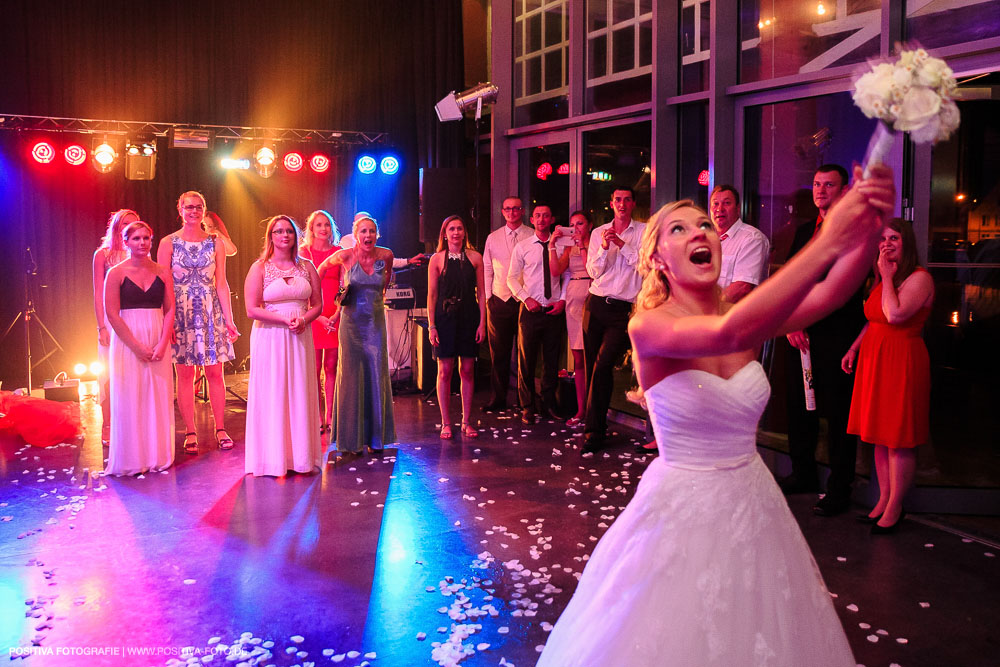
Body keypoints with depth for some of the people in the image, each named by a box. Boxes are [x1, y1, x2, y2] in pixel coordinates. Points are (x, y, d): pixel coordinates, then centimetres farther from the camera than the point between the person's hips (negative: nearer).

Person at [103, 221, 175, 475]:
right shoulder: (116, 273, -2)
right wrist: (137, 346, -14)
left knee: (158, 398, 5)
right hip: (127, 343, -2)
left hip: (158, 343, 3)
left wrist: (162, 344, -9)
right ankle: (130, 459, 12)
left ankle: (158, 456, 16)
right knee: (129, 399, 1)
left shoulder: (162, 272, 6)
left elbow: (170, 310, 4)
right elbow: (112, 314, -7)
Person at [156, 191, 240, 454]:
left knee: (215, 373, 3)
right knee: (185, 374, 3)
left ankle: (220, 429, 13)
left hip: (211, 313, 1)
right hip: (180, 314, -1)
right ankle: (190, 432, 11)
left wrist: (229, 319, 0)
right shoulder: (168, 243, 2)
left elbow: (221, 284, 5)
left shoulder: (215, 242, 6)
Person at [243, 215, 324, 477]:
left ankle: (301, 457, 14)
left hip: (300, 338, 3)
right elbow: (252, 310, -9)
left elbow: (317, 305, 10)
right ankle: (274, 458, 9)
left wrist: (303, 320, -10)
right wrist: (285, 320, -17)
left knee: (300, 395, 5)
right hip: (270, 338, -3)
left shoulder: (307, 267, 8)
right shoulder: (260, 268, -3)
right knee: (272, 396, 0)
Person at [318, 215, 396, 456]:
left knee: (376, 377, 5)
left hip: (376, 323, 2)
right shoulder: (345, 256, -11)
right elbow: (324, 267, 10)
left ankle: (375, 437, 17)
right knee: (351, 377, -1)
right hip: (352, 323, -2)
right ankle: (350, 439, 11)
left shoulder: (386, 255, -5)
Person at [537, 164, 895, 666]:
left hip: (752, 505, 5)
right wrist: (827, 242, -42)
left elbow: (829, 294, -20)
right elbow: (730, 333, -37)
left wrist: (867, 232, -40)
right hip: (681, 510, -5)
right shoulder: (648, 327, -19)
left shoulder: (752, 314, -3)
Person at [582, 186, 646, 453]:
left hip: (623, 310, -4)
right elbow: (593, 271, 5)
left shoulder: (644, 231, 5)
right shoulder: (598, 233, 12)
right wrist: (604, 248, -10)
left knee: (603, 365, -15)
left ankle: (594, 431, -8)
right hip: (596, 303, 4)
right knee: (592, 364, 6)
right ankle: (596, 424, 19)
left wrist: (622, 245, -13)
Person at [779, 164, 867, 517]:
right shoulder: (804, 231, 17)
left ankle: (839, 489, 11)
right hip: (802, 334, 6)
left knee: (838, 414, 0)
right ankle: (803, 474, 28)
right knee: (799, 406, 12)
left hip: (838, 335, -6)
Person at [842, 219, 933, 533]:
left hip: (902, 362, -8)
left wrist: (887, 277, -14)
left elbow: (895, 314, -24)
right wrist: (854, 349, 11)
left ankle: (894, 508, 9)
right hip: (874, 360, 8)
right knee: (880, 438, 12)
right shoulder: (883, 278, 16)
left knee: (899, 441, -1)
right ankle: (883, 500, 21)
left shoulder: (920, 277, -10)